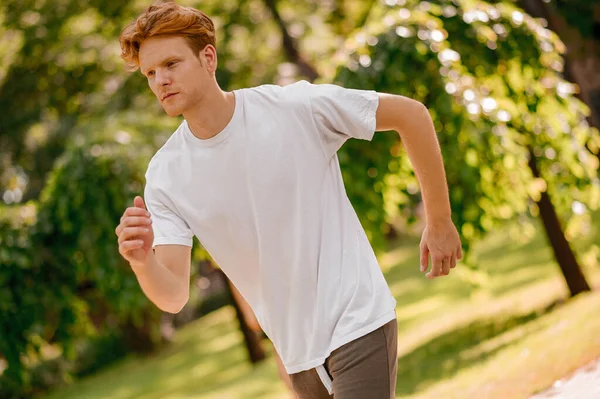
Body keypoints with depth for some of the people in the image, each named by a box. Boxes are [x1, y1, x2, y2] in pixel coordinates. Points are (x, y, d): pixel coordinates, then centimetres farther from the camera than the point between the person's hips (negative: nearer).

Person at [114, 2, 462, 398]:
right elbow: (174, 297, -9)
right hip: (298, 354, 4)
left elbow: (411, 113, -4)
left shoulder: (297, 106, -14)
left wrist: (439, 223, -1)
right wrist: (142, 262, -32)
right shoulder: (165, 176, -5)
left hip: (359, 323, -4)